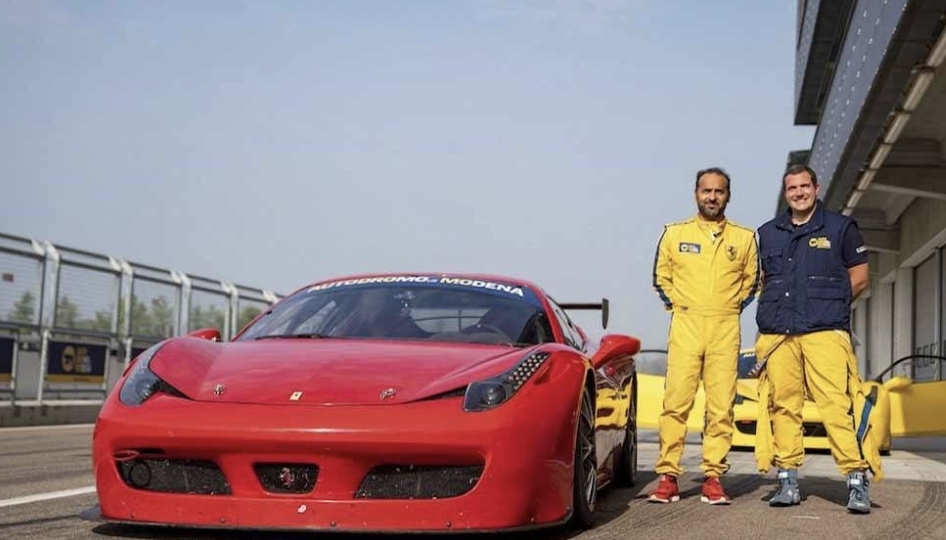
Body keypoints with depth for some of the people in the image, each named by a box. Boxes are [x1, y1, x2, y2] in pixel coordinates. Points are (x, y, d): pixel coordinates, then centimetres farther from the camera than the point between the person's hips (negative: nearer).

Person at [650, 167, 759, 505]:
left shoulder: (744, 238, 11)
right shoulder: (674, 234, 9)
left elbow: (751, 280, 20)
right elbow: (661, 278, 17)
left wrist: (733, 307, 9)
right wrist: (677, 305, 7)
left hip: (726, 330, 1)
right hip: (685, 326, -1)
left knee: (721, 406, -3)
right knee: (676, 402, -8)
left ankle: (713, 477, 2)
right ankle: (668, 476, -6)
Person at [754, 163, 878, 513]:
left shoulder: (840, 228, 9)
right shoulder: (767, 233, 19)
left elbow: (859, 278, 11)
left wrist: (828, 303, 5)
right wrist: (776, 305, 11)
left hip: (825, 331, -3)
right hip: (777, 333, 4)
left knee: (836, 405, -12)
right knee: (783, 405, 1)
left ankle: (856, 480, -11)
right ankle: (787, 481, 7)